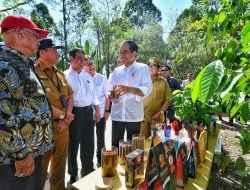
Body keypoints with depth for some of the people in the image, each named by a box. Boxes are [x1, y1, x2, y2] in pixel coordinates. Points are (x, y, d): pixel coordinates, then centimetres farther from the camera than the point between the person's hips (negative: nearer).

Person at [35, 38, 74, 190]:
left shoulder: (60, 74, 13)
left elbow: (70, 96, 12)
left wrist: (66, 119, -2)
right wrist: (63, 115, -12)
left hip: (63, 126, 7)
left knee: (60, 164, 19)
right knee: (41, 167, 10)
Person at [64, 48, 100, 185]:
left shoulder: (87, 76, 12)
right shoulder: (65, 76, -6)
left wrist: (97, 111, 12)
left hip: (88, 112, 6)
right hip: (74, 112, -5)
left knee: (88, 143, 15)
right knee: (73, 144, 10)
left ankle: (88, 171, 36)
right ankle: (73, 175, 31)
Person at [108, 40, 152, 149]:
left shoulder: (143, 68, 0)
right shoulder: (116, 71, 11)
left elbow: (147, 90, -14)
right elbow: (109, 93, 9)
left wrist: (129, 89, -31)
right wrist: (112, 95, -15)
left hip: (134, 115, -2)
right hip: (117, 114, 3)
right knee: (115, 146, 9)